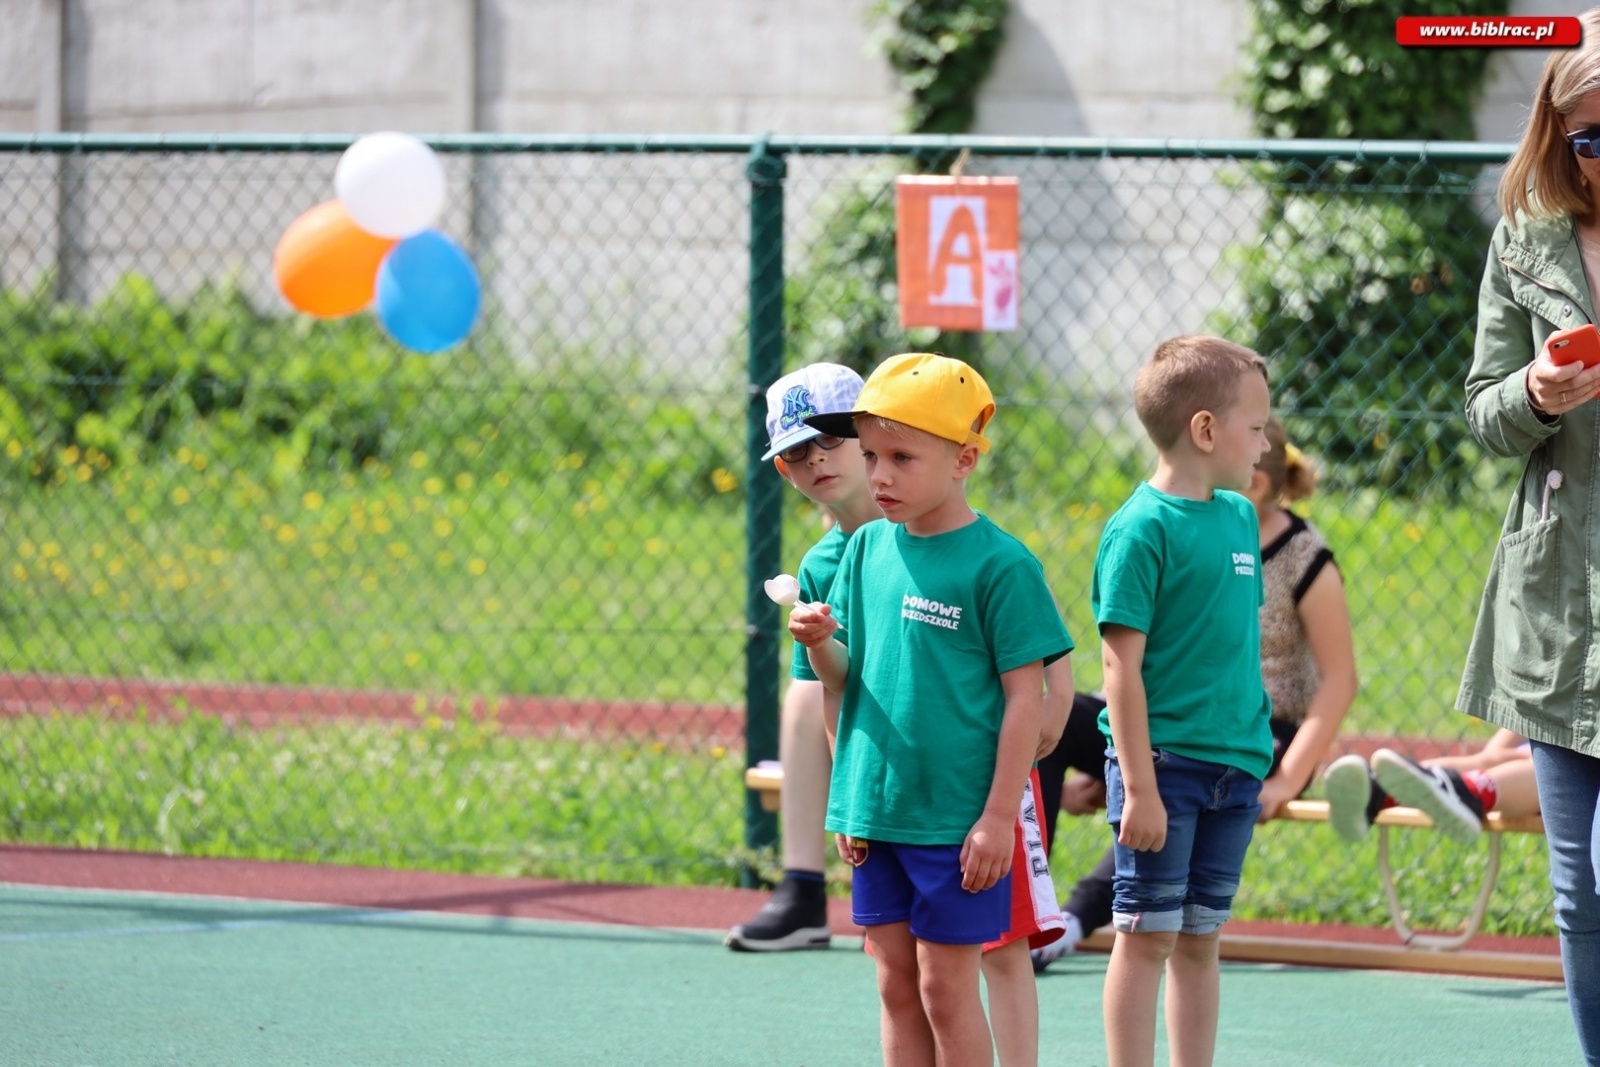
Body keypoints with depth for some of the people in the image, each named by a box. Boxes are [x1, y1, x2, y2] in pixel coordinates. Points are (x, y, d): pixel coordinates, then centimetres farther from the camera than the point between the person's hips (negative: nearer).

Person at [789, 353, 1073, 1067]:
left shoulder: (999, 564, -11)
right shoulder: (869, 548, 7)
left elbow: (1026, 696, -10)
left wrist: (999, 816, -13)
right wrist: (820, 644, -9)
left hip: (959, 819, -6)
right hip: (876, 811, 6)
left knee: (945, 986, -2)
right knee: (896, 985, 9)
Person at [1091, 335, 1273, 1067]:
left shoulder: (1240, 516, 10)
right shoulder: (1141, 529, -13)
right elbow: (1121, 663, -15)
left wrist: (1255, 760, 18)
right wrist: (1139, 786, -18)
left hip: (1233, 765, 7)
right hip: (1162, 760, -7)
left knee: (1200, 940, 12)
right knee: (1146, 937, -2)